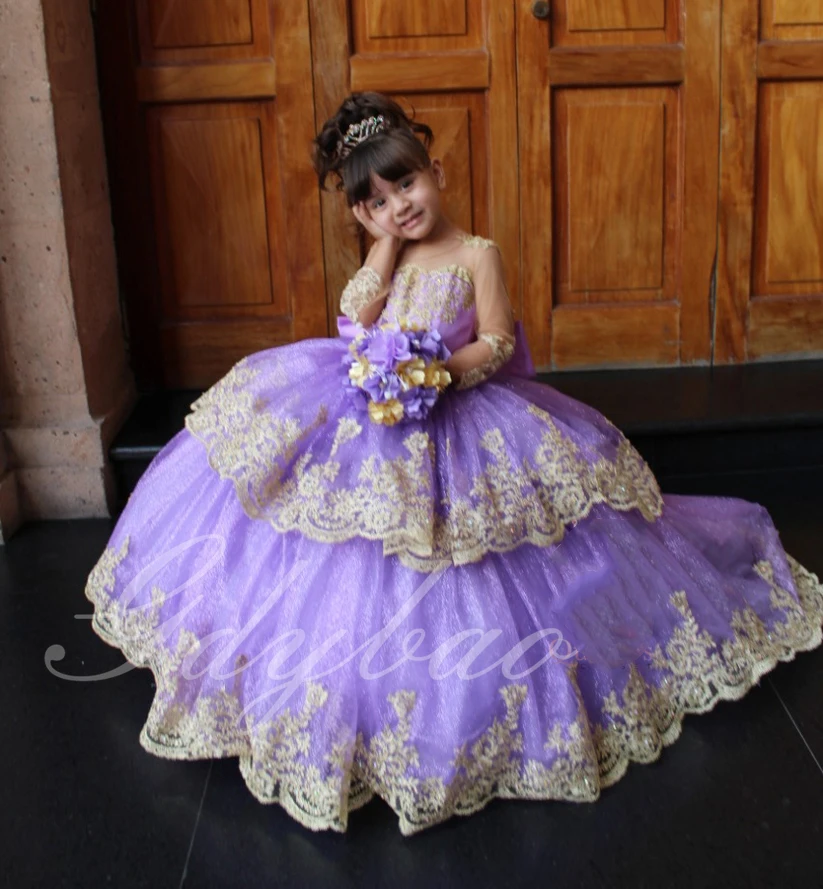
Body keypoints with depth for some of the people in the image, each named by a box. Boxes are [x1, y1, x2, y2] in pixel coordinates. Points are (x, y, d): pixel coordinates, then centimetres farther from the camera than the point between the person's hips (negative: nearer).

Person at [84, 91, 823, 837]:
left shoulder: (477, 253, -7)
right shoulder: (388, 254, 8)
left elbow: (498, 344, -11)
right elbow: (355, 320, -7)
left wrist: (446, 371, -27)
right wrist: (386, 246, -8)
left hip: (456, 418, -5)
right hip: (367, 411, 5)